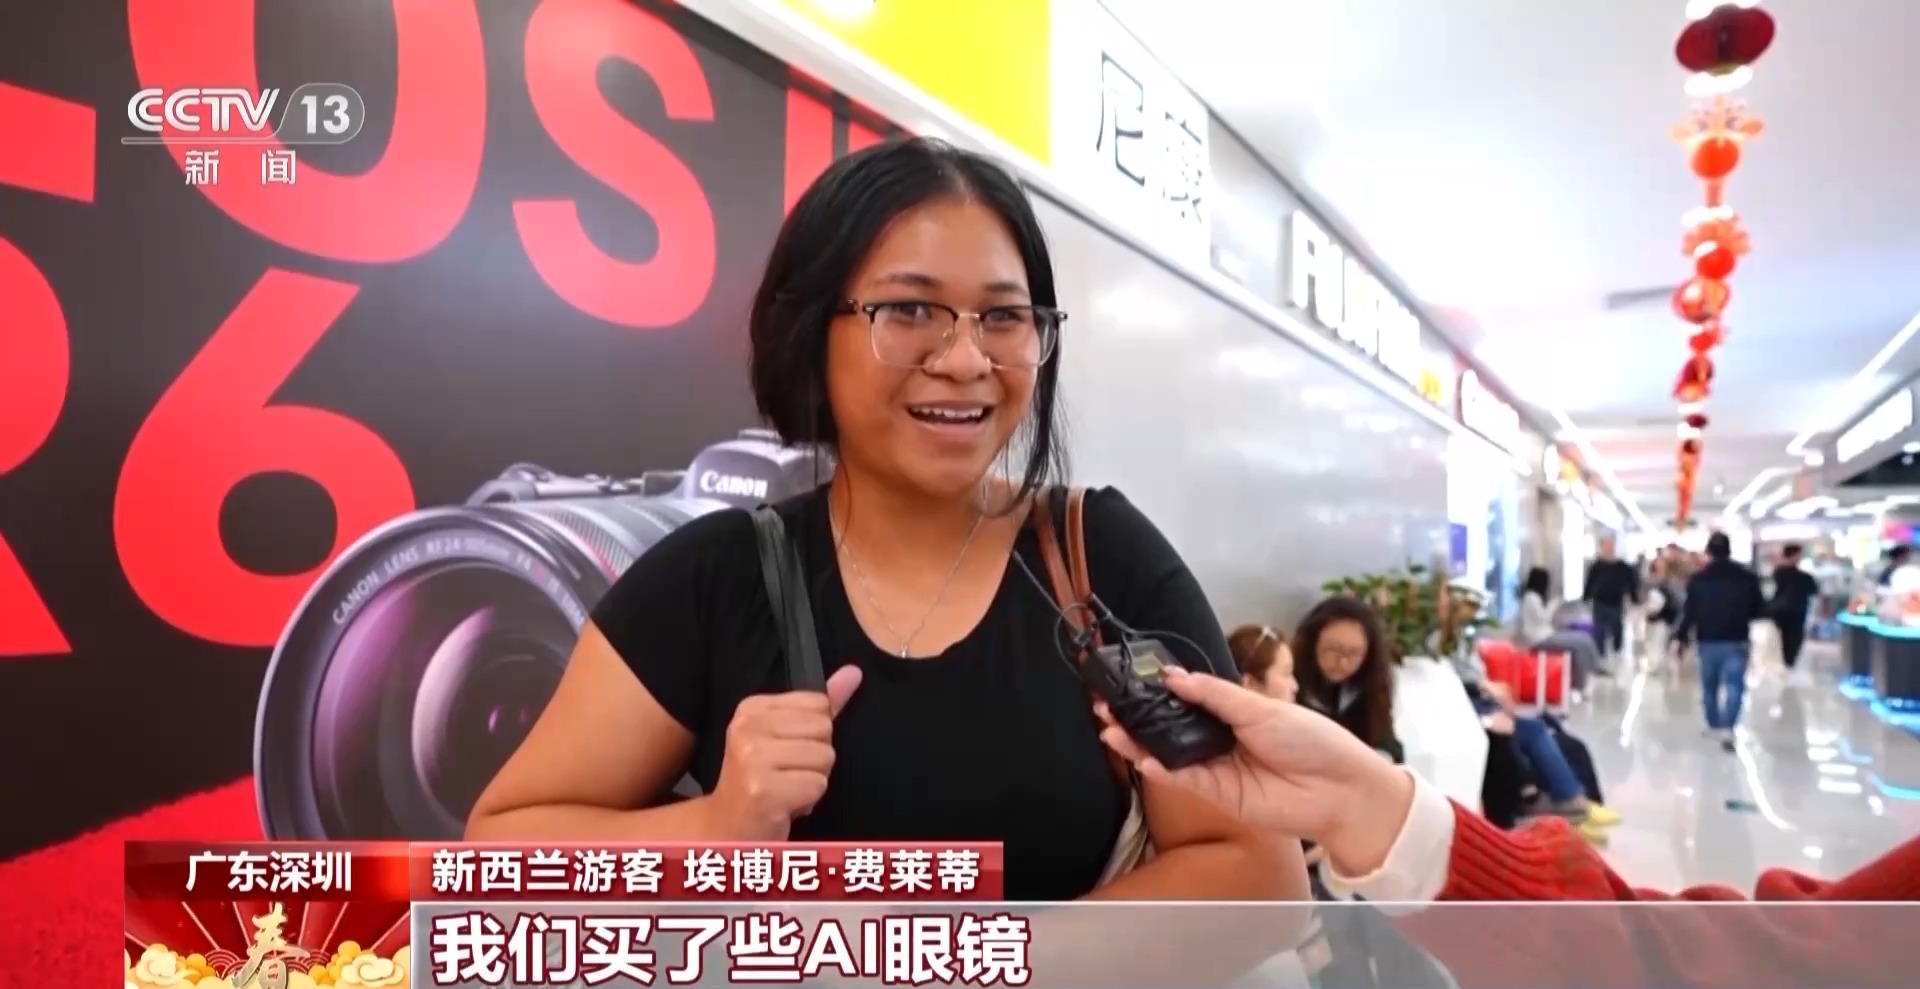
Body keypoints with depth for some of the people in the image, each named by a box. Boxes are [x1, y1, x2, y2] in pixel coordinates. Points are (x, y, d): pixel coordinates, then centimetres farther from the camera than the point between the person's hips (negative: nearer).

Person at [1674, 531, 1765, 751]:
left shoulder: (1698, 579, -2)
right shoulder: (1747, 577, 0)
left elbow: (1689, 612, -3)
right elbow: (1760, 611, 3)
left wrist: (1680, 637, 5)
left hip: (1708, 641, 1)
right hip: (1737, 641, -1)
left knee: (1710, 686, 16)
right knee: (1734, 685, -4)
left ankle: (1714, 726, 26)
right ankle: (1727, 728, -20)